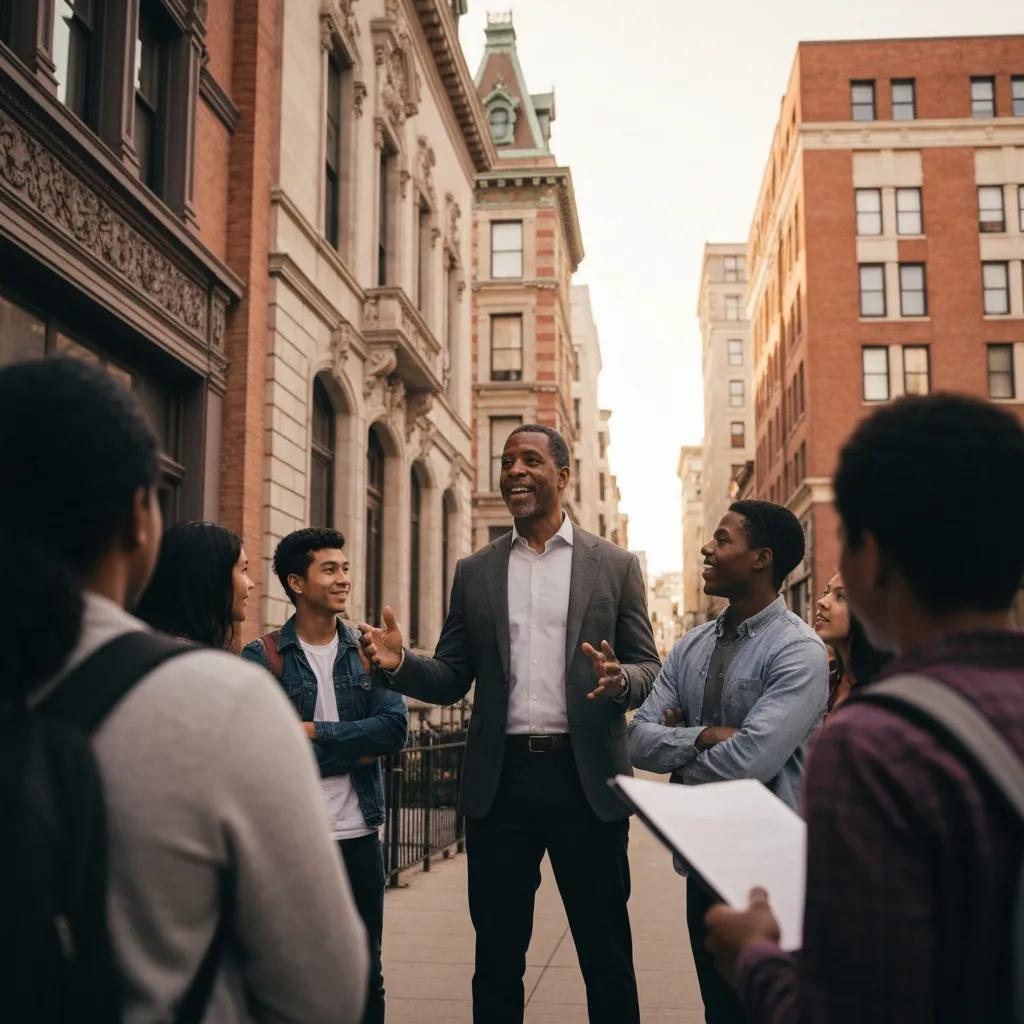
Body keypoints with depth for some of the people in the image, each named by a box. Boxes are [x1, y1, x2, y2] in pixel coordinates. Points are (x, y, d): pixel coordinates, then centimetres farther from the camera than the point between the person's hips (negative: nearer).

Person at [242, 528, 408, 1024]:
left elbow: (396, 728, -6)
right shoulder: (262, 657, -4)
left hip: (358, 833, 3)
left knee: (365, 973, 12)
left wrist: (316, 732, -13)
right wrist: (356, 749, -11)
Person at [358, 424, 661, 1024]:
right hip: (502, 778, 2)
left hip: (586, 777, -1)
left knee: (607, 955, 9)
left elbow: (649, 670, 3)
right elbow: (451, 682, 8)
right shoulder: (476, 573, 10)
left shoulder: (615, 566, 5)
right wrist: (401, 662, -12)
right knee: (497, 956, 11)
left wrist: (619, 679, -20)